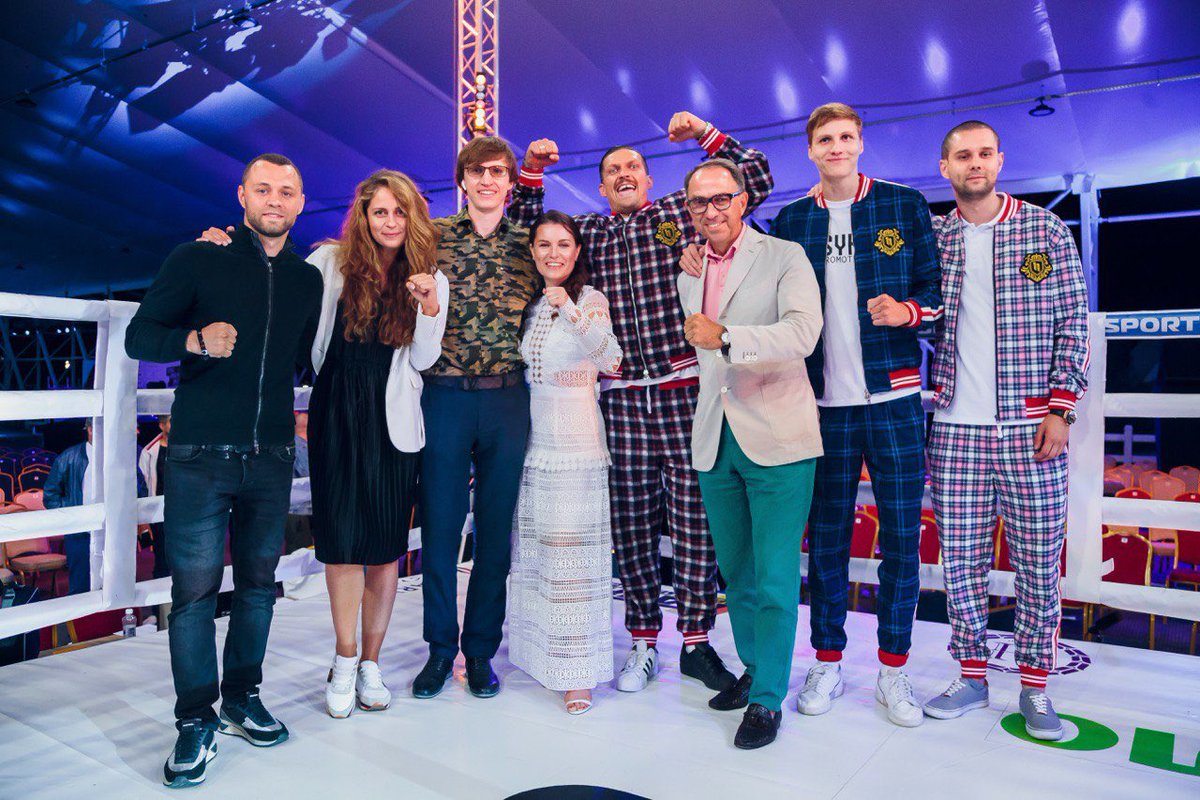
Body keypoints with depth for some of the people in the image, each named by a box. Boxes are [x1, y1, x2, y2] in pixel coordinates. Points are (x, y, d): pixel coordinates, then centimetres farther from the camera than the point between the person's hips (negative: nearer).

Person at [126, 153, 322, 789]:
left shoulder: (308, 280, 11)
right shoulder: (198, 259, 0)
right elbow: (138, 336, -4)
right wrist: (194, 340, -20)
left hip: (272, 455, 4)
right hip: (201, 454, -3)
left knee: (258, 583, 11)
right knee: (195, 587, -1)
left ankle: (243, 698, 27)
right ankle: (196, 721, 13)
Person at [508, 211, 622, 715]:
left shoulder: (590, 299, -3)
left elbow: (609, 358, -20)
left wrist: (570, 311, -31)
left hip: (575, 442, -5)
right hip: (530, 438, 5)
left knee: (572, 551, -5)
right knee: (530, 547, 12)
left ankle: (577, 672, 4)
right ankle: (535, 650, 28)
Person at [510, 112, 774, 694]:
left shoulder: (682, 213, 10)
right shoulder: (588, 233, 17)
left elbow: (756, 181, 9)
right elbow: (525, 230, 26)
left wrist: (708, 135, 3)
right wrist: (530, 173, 15)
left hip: (686, 393, -2)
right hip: (621, 400, 2)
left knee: (695, 520, 2)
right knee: (630, 525, 7)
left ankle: (696, 642, 16)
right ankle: (643, 641, 21)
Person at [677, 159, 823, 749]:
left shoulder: (785, 257, -4)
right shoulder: (687, 272, 14)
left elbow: (803, 332, -20)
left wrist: (725, 337, -26)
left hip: (776, 439, -5)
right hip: (714, 440, 6)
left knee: (774, 577, -2)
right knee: (734, 571, 15)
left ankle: (768, 699, 13)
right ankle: (753, 669, 34)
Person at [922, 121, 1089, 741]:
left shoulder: (1047, 231, 5)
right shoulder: (930, 237, 8)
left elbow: (1073, 324, 3)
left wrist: (1061, 409, -5)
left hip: (1031, 427, -1)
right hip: (954, 428, 1)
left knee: (1038, 562, 4)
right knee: (959, 560, 6)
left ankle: (1035, 687, 20)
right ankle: (972, 676, 21)